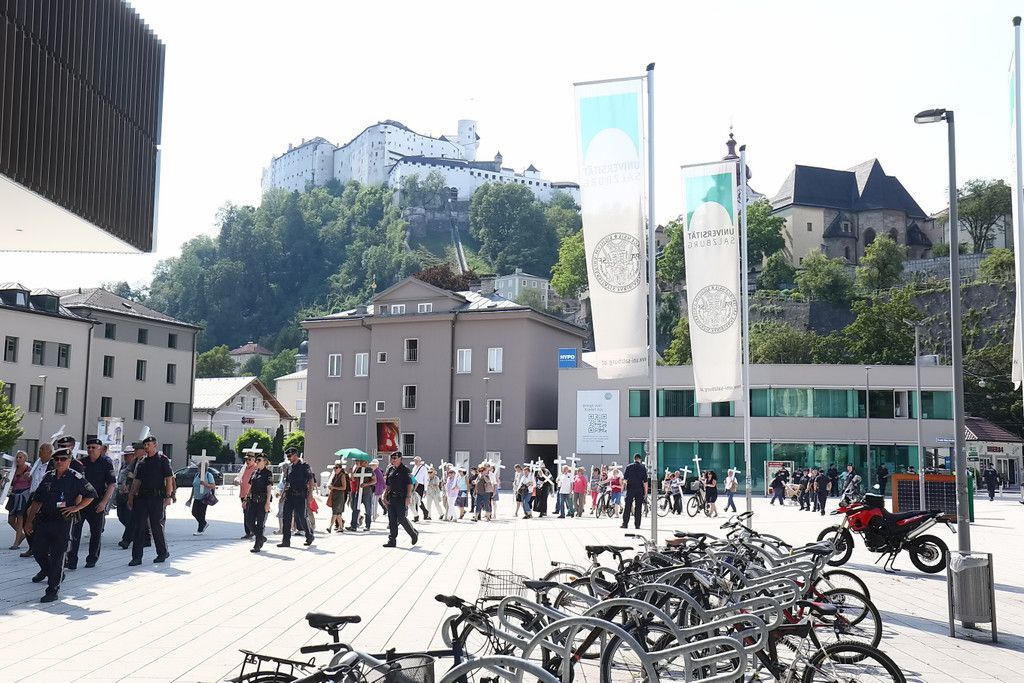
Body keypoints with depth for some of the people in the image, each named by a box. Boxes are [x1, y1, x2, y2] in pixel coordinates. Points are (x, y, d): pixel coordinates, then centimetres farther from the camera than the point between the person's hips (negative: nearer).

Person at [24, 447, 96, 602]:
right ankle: (47, 570, 46)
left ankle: (52, 591, 3)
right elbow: (37, 500, 13)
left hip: (63, 521, -5)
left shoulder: (76, 478, -5)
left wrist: (76, 508, -7)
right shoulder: (48, 477, 9)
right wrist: (29, 520, 12)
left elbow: (91, 494, 0)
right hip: (43, 519, 5)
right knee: (37, 549, 14)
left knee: (57, 556, -3)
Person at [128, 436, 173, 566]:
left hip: (157, 497, -5)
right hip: (142, 497, 5)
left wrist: (168, 496, -13)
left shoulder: (162, 459, -2)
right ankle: (137, 557, 3)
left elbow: (169, 479, -6)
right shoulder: (142, 462, 15)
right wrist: (131, 496, 11)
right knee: (139, 526, 1)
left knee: (156, 526, 0)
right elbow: (137, 481, 18)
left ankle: (163, 552, 17)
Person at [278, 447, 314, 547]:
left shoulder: (304, 466, -6)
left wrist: (309, 497, -13)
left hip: (300, 496, -6)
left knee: (301, 518, -1)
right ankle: (286, 541, 4)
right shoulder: (289, 467, 13)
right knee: (286, 518, 0)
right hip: (289, 495, 6)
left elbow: (311, 481, -8)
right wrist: (284, 492, 14)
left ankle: (309, 536, 21)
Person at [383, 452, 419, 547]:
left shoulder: (405, 470, -7)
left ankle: (414, 534, 15)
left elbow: (410, 484, -10)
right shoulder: (390, 469, 13)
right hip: (391, 498, 7)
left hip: (401, 498, -7)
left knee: (401, 518, -7)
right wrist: (385, 496, 10)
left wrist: (408, 497, -17)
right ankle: (392, 540, 9)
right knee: (392, 520, 5)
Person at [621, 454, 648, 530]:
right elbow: (645, 481, -2)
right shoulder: (643, 468, 0)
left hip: (630, 489, 0)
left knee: (628, 506, 4)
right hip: (640, 489, 0)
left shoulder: (629, 467, 0)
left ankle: (625, 523, 2)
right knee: (638, 507, 4)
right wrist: (645, 492, 1)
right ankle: (637, 524, 3)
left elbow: (625, 478, 2)